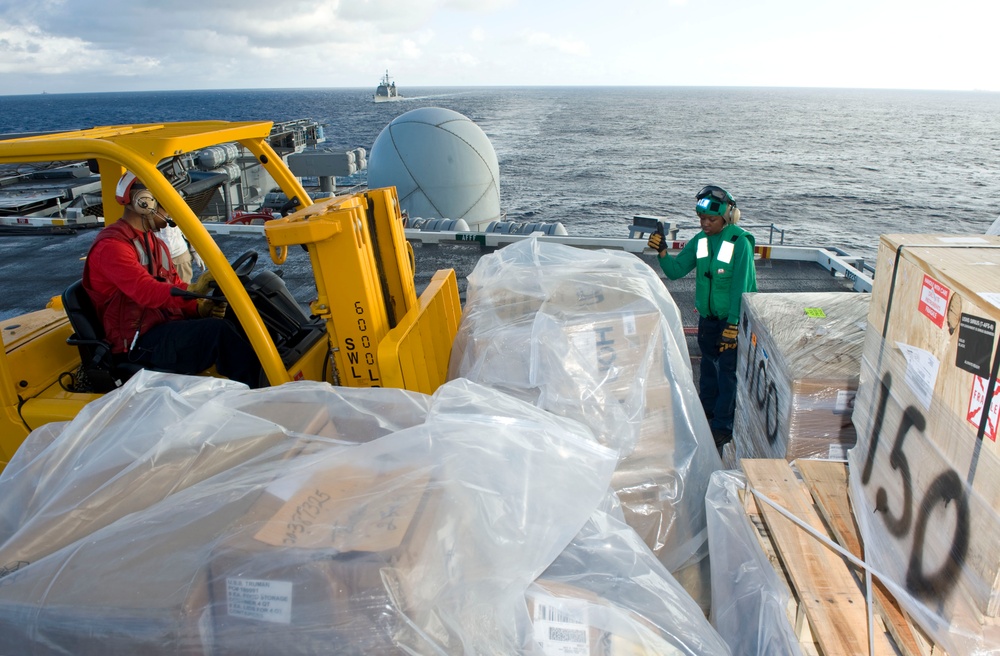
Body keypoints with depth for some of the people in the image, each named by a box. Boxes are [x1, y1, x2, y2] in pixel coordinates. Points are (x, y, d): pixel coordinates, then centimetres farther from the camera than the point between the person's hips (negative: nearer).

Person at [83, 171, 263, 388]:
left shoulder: (154, 242, 20)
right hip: (140, 342, -8)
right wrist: (192, 290, -39)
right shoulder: (111, 245, -10)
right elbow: (146, 292, -26)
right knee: (219, 330, -29)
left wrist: (201, 308, -6)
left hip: (169, 326, 9)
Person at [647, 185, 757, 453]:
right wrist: (662, 252, -20)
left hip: (732, 318, -6)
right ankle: (706, 413, 35)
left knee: (728, 372, 0)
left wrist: (733, 325, -21)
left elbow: (741, 287, -19)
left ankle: (723, 426, 9)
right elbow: (675, 270, -1)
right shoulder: (700, 240, 0)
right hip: (707, 316, 6)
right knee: (708, 366, 19)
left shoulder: (740, 242, -18)